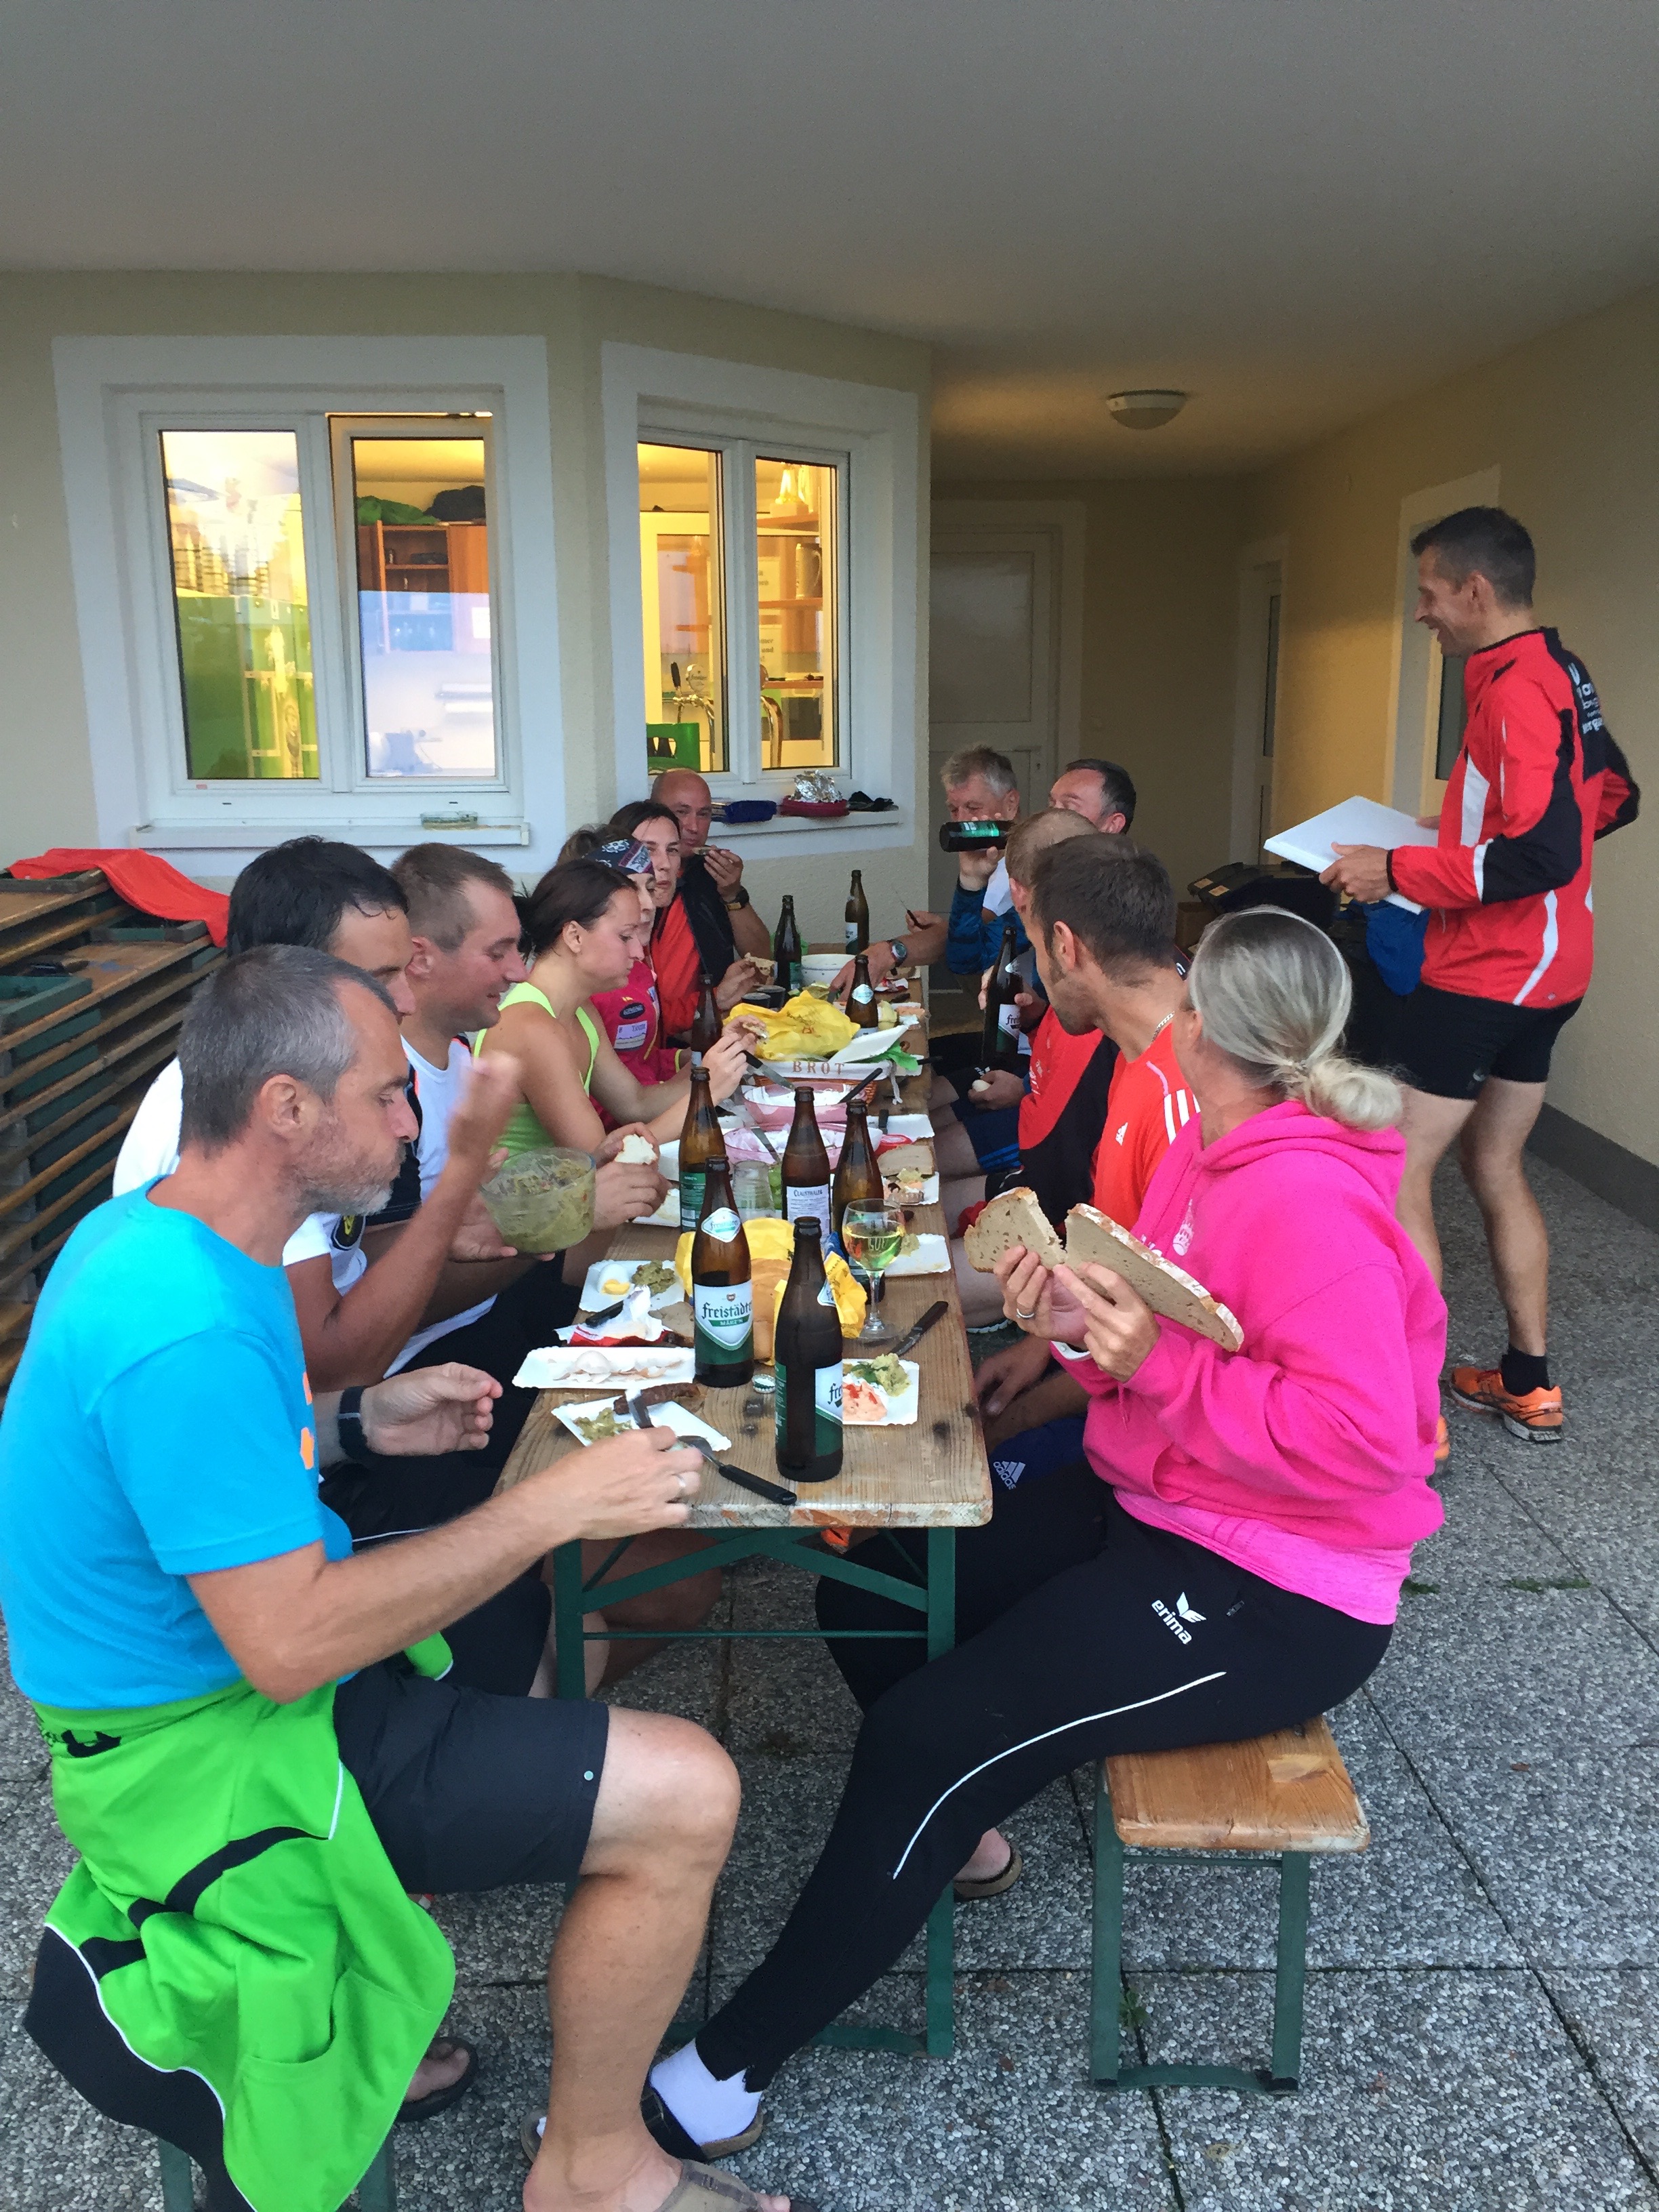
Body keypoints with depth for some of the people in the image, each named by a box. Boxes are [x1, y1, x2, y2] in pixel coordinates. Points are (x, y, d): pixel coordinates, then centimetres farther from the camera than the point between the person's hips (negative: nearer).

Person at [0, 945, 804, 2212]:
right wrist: (553, 1506, -24)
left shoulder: (149, 1233, 1)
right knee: (686, 1796, -16)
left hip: (183, 1671, 10)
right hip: (201, 1746, -10)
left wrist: (357, 1421, 5)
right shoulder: (186, 1332, -31)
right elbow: (288, 1646, -31)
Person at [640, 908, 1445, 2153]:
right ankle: (954, 1828, 31)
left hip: (1272, 1595, -9)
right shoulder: (1216, 1150, 4)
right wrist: (1085, 1322, -10)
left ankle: (727, 2072, -1)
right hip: (1148, 1509, 9)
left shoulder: (1308, 1200, -24)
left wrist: (1155, 1363, -30)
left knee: (926, 1736, -17)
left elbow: (1368, 1440, -28)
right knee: (863, 1593, 5)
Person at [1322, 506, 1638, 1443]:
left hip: (1491, 972, -10)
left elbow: (1543, 855, -28)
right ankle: (1530, 1387, 27)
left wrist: (1398, 870, -22)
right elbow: (1614, 798, 22)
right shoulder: (1561, 671, 11)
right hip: (1543, 972, 10)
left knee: (1397, 1172, -6)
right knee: (1495, 1166, 18)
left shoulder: (1518, 687, -20)